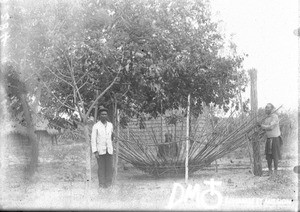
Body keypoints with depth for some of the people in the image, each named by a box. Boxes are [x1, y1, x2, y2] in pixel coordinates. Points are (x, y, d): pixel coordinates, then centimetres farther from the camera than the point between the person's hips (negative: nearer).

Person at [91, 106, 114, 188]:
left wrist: (112, 136, 1)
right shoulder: (96, 126, -7)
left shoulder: (110, 125, 6)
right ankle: (101, 185, 6)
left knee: (109, 167, 0)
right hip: (100, 150, -3)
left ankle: (108, 184, 8)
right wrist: (95, 152, -15)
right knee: (101, 168, -1)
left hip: (109, 150, 3)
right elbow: (93, 139, -9)